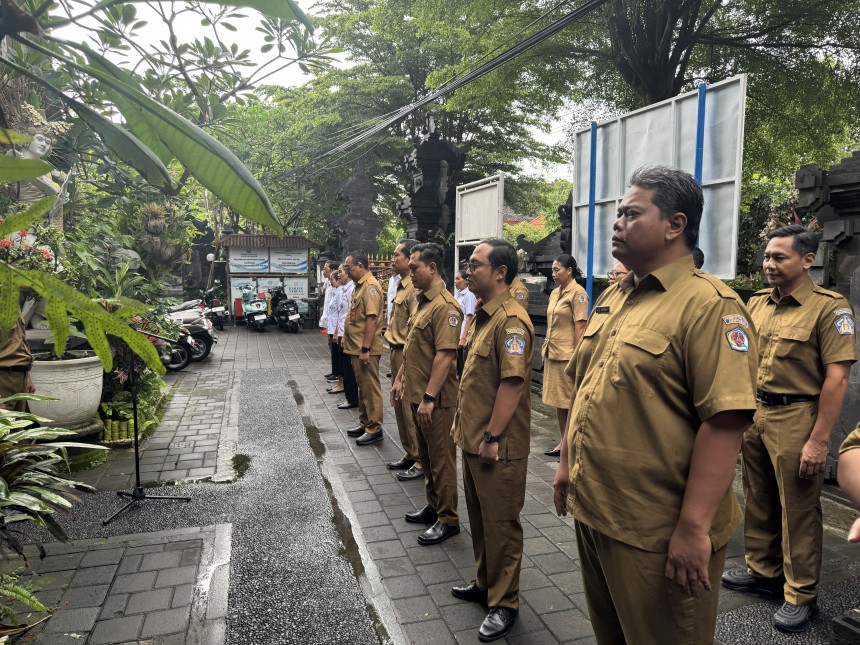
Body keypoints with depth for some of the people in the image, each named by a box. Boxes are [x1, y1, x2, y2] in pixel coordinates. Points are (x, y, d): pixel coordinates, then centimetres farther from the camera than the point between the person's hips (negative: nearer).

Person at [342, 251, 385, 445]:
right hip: (356, 347, 10)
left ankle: (375, 429, 6)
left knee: (370, 389, -2)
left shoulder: (370, 286, -16)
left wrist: (365, 349, -24)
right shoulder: (359, 285, 15)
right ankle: (365, 424, 27)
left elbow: (371, 319, -22)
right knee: (363, 387, 17)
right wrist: (348, 339, 19)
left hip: (365, 349, -10)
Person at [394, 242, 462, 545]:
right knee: (426, 455, 20)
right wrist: (400, 378, 19)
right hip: (417, 394, 10)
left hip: (436, 400, -10)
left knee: (442, 459, 3)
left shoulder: (445, 306, -19)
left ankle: (448, 519, 16)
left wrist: (429, 397, -25)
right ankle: (433, 506, 35)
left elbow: (445, 355, -24)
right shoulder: (421, 301, 12)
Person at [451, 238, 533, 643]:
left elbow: (512, 383, -25)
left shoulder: (510, 320, -21)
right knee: (479, 518, 22)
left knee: (500, 523, 6)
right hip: (473, 440, 10)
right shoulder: (483, 314, 10)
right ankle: (485, 583, 40)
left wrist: (492, 438, -22)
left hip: (497, 447, -10)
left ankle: (504, 603, 24)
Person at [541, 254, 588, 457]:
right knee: (558, 400, 13)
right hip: (552, 353, 8)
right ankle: (563, 442, 22)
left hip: (567, 355, -8)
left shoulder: (578, 293, -11)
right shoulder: (555, 292, 13)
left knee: (570, 401, 1)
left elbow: (580, 327, -14)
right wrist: (546, 348, 15)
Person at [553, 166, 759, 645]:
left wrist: (694, 528, -24)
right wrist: (568, 463, 17)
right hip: (592, 511, 8)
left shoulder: (710, 305, -17)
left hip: (658, 534, -8)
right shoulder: (612, 298, 9)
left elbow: (725, 422, -24)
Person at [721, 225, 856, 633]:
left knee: (798, 510, 6)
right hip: (753, 414, 6)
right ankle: (762, 571, 36)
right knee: (758, 500, 17)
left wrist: (818, 440, -18)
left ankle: (801, 595, 22)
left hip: (795, 419, -6)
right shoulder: (756, 303, 7)